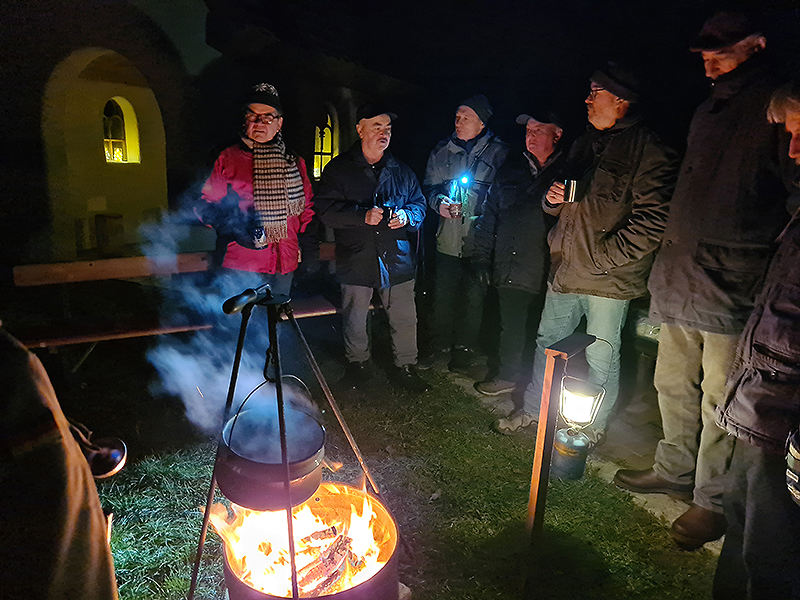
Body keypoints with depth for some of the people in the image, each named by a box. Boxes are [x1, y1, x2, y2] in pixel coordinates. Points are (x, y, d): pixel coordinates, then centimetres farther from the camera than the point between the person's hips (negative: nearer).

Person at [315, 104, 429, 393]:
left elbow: (419, 204, 15)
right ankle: (357, 364, 33)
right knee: (354, 320, 11)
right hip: (356, 259, -2)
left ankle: (405, 367, 25)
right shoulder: (338, 169, 0)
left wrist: (406, 216, -8)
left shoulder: (402, 171, 10)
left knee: (405, 319, 7)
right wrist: (363, 216, -20)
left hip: (397, 259, 2)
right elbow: (326, 210, -8)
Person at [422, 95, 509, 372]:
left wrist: (474, 210, -15)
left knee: (474, 295, 8)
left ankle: (465, 346, 26)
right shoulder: (442, 150, 7)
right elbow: (429, 186, 13)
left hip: (479, 239, -2)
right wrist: (439, 202, -8)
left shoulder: (498, 152, -2)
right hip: (448, 237, 3)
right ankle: (440, 342, 28)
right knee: (443, 292, 9)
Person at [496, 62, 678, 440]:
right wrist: (553, 198, 2)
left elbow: (652, 220, -18)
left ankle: (595, 427, 26)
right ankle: (533, 410, 33)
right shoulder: (586, 144, 16)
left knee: (602, 357, 5)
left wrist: (605, 256, -19)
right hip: (565, 269, 7)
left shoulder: (646, 150, -10)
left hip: (608, 279, -7)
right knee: (546, 341, 15)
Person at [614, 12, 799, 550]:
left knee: (720, 400, 2)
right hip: (683, 280, 8)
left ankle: (713, 500, 20)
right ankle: (675, 471, 36)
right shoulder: (708, 111, 18)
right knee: (674, 385, 18)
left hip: (733, 287, -8)